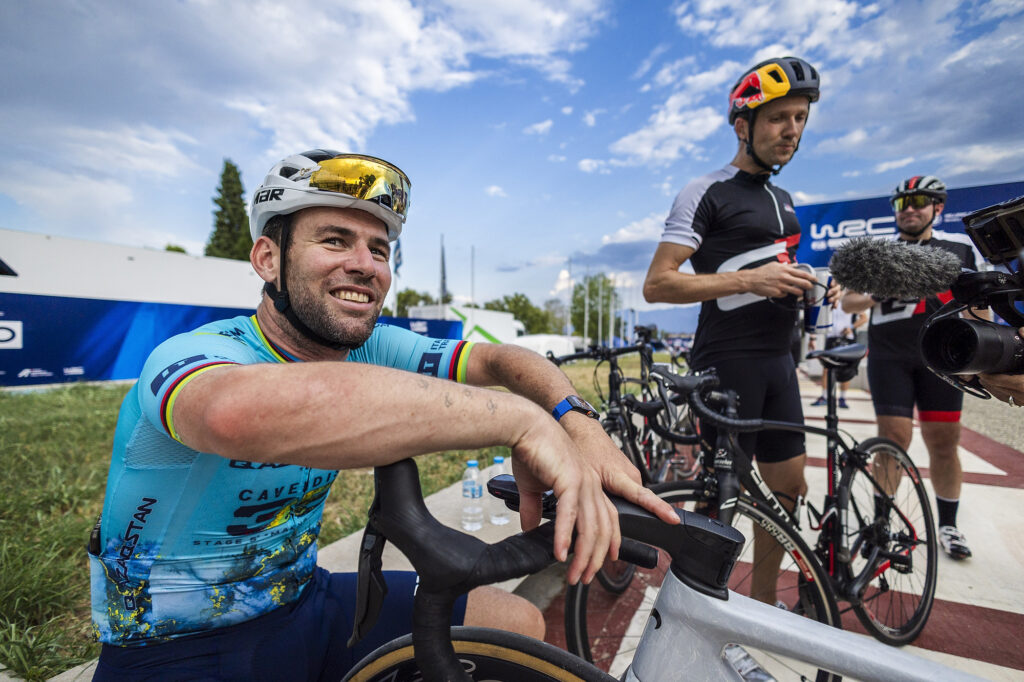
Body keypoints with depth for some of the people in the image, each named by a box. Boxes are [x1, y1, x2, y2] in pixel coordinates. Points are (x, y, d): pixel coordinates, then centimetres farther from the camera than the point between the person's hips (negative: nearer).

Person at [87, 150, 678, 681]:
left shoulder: (372, 350, -8)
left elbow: (496, 358, -11)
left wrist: (576, 419, -31)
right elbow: (241, 409, -48)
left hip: (302, 603, 5)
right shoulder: (191, 354, -24)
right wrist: (522, 419, -48)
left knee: (521, 624, -1)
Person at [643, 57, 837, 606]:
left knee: (788, 487, 14)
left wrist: (809, 286, 7)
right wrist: (749, 279, -22)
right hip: (728, 360, -8)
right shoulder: (706, 193, -7)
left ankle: (764, 599, 34)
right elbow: (656, 284, -17)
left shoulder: (781, 199, 20)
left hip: (777, 360, 9)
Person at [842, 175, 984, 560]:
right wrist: (876, 296, -15)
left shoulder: (961, 247, 11)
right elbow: (847, 302, 5)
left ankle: (948, 525, 21)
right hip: (889, 357, -2)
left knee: (944, 442, 5)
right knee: (894, 439, -5)